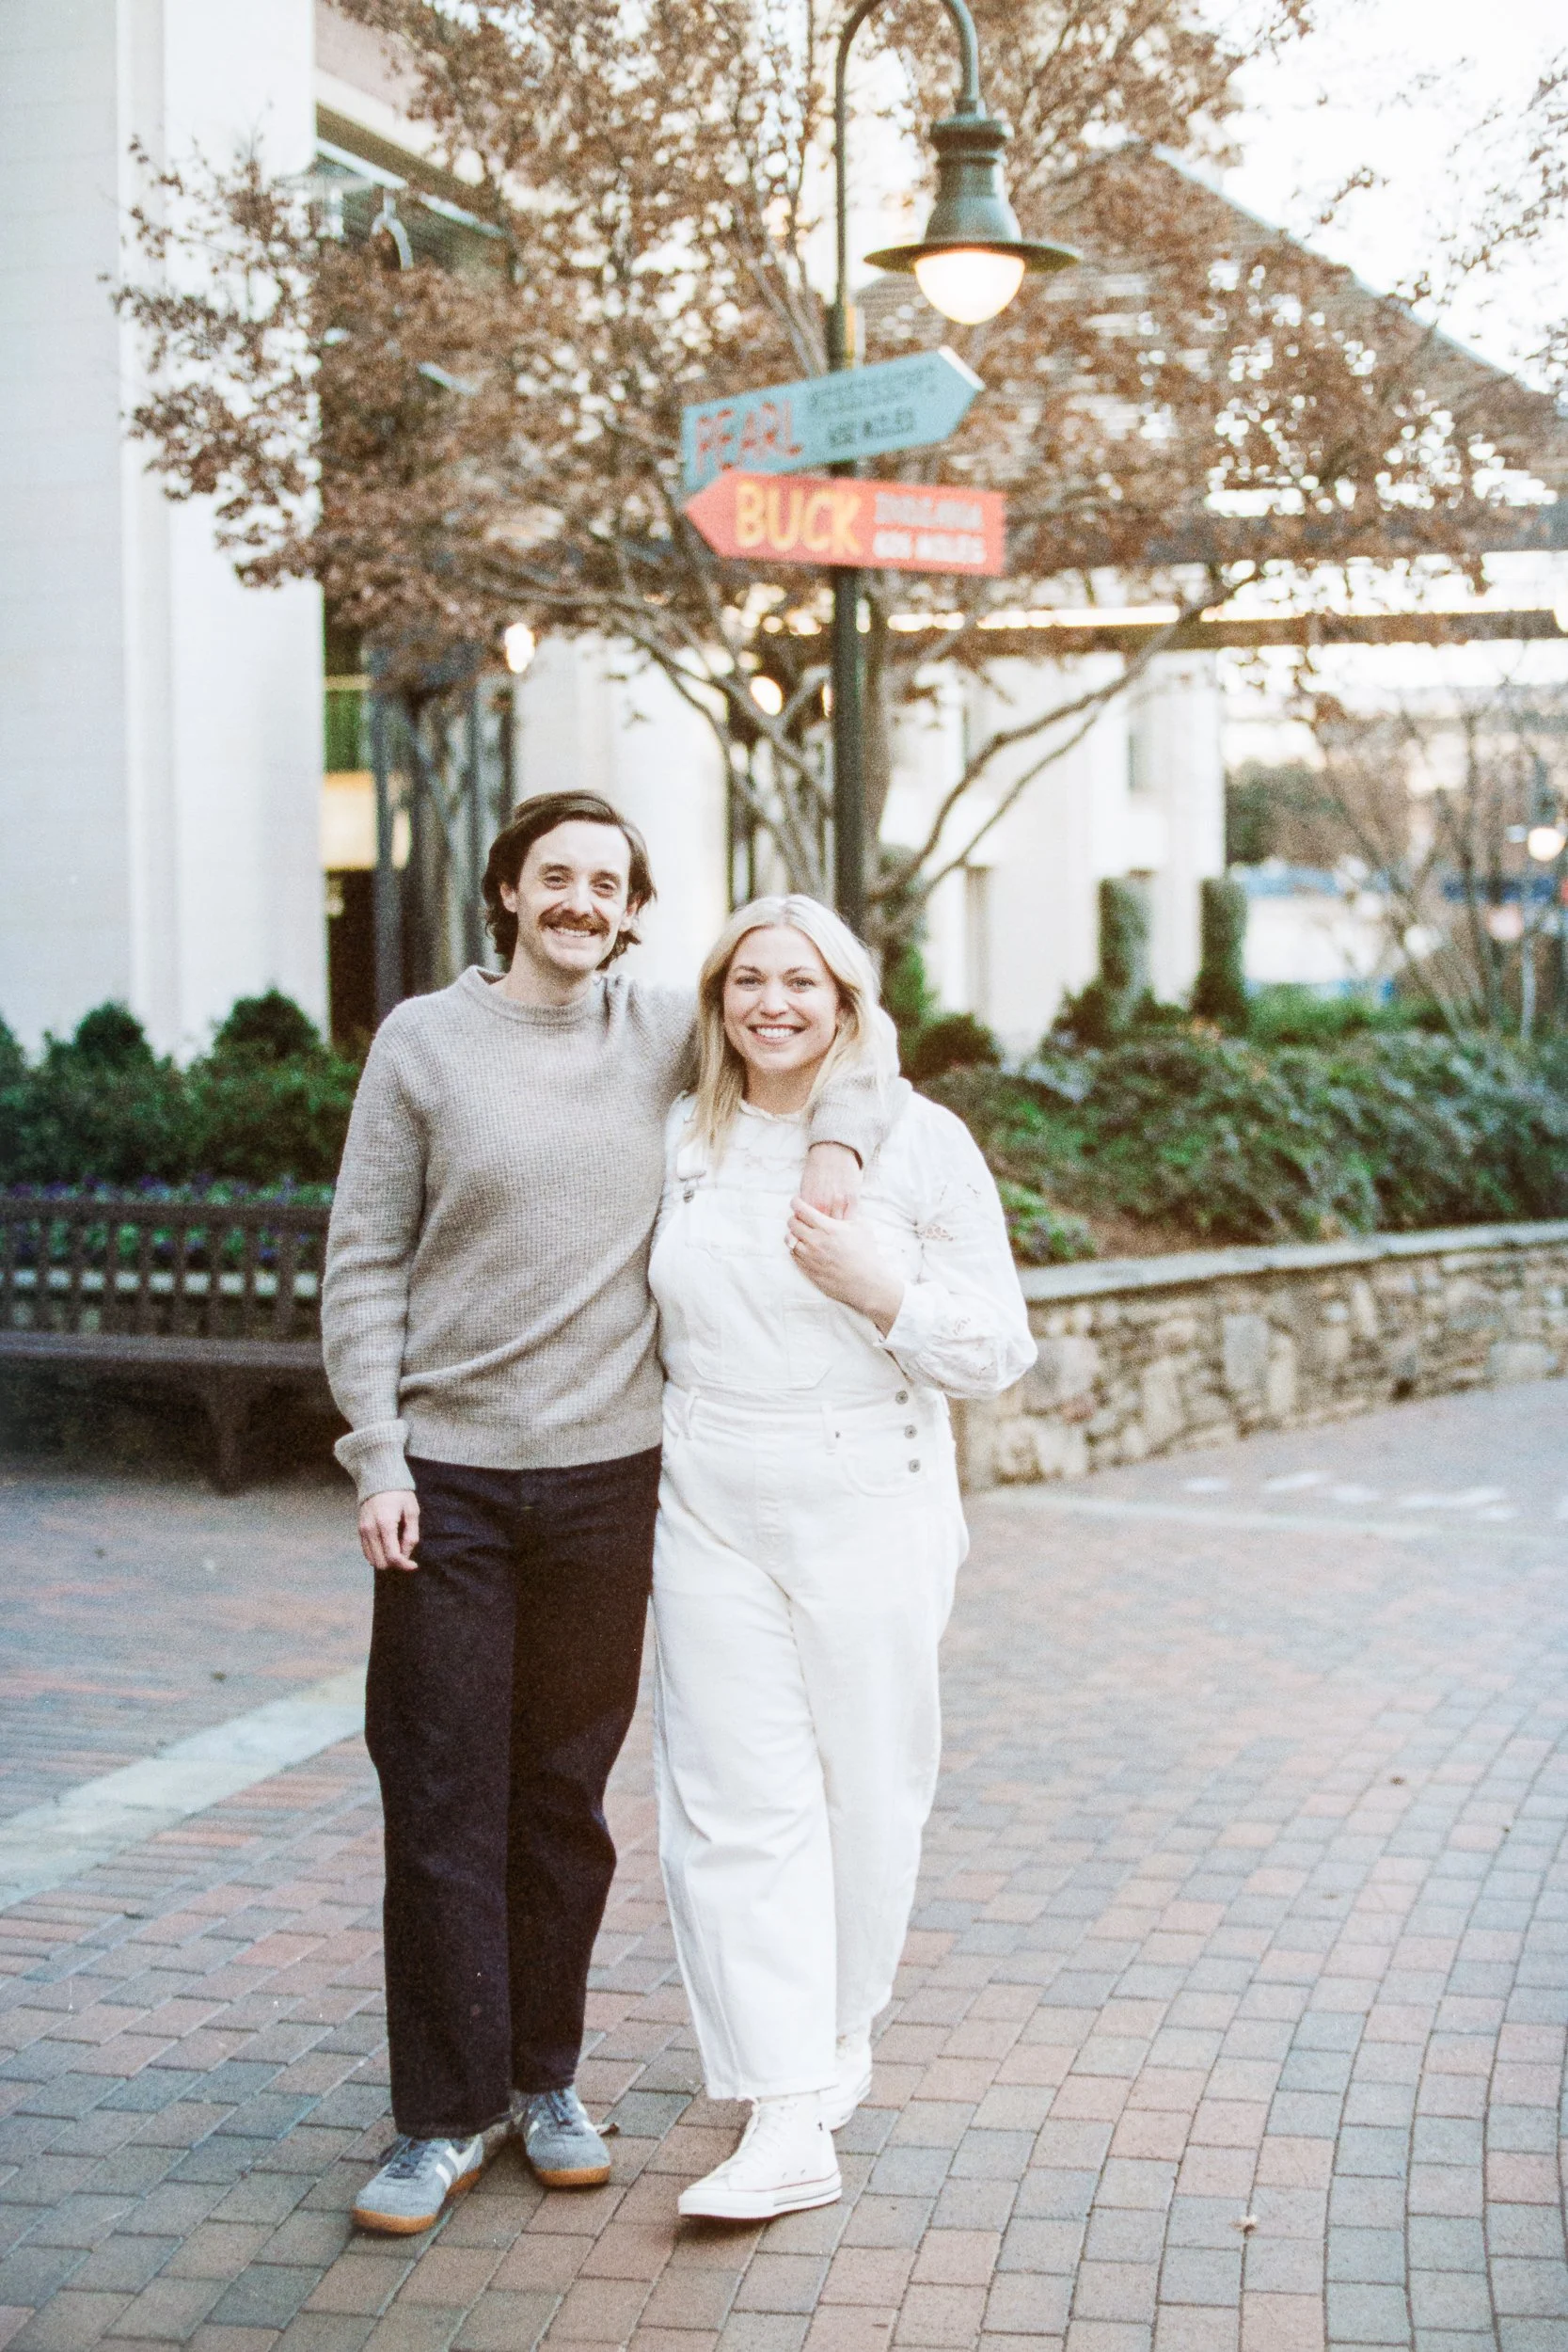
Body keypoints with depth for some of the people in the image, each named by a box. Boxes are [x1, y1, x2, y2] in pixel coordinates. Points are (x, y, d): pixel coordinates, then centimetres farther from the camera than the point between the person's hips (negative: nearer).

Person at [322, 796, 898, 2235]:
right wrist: (376, 1456, -7)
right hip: (448, 1476, -2)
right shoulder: (424, 1041, 1)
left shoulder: (667, 1036, 6)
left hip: (608, 1473, 2)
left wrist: (840, 1135, -3)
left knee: (567, 1796, 11)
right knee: (441, 1803, 0)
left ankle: (546, 2080, 25)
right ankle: (444, 2118, 11)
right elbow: (362, 1264, 1)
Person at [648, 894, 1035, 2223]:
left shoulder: (920, 1143, -2)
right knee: (737, 1803, -4)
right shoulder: (679, 1146, 7)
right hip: (711, 1515, 2)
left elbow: (1001, 1352, -2)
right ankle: (789, 2121, -2)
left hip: (869, 1511, -2)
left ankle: (837, 2039, 31)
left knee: (866, 1790, 7)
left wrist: (883, 1290, -17)